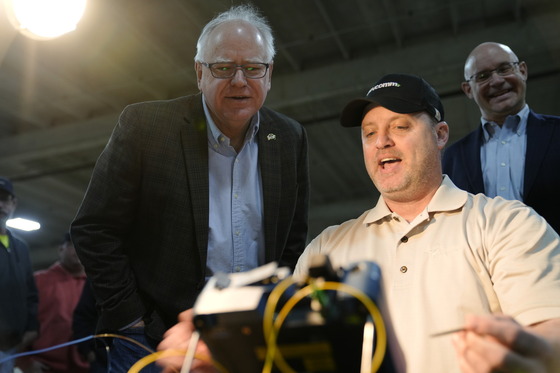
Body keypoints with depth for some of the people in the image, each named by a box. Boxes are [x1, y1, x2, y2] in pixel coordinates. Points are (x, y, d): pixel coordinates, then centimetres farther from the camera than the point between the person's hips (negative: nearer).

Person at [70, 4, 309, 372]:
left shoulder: (290, 138, 1)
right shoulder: (144, 125, -10)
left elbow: (293, 241, 8)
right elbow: (93, 229, -8)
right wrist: (131, 318, -10)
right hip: (156, 337, -3)